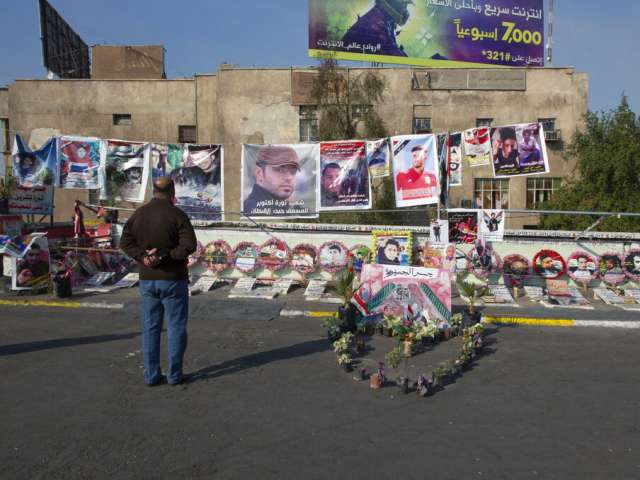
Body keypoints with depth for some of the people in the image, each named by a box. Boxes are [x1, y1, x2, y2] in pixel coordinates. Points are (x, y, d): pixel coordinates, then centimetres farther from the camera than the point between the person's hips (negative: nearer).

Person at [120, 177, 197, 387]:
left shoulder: (139, 213, 4)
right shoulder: (177, 214, -11)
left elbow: (125, 241, -1)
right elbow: (189, 245, -21)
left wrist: (142, 256, -12)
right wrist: (165, 256, -17)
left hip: (147, 279, 4)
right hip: (173, 279, -4)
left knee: (151, 327, 12)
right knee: (176, 327, 6)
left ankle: (151, 375, 15)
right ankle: (175, 375, 10)